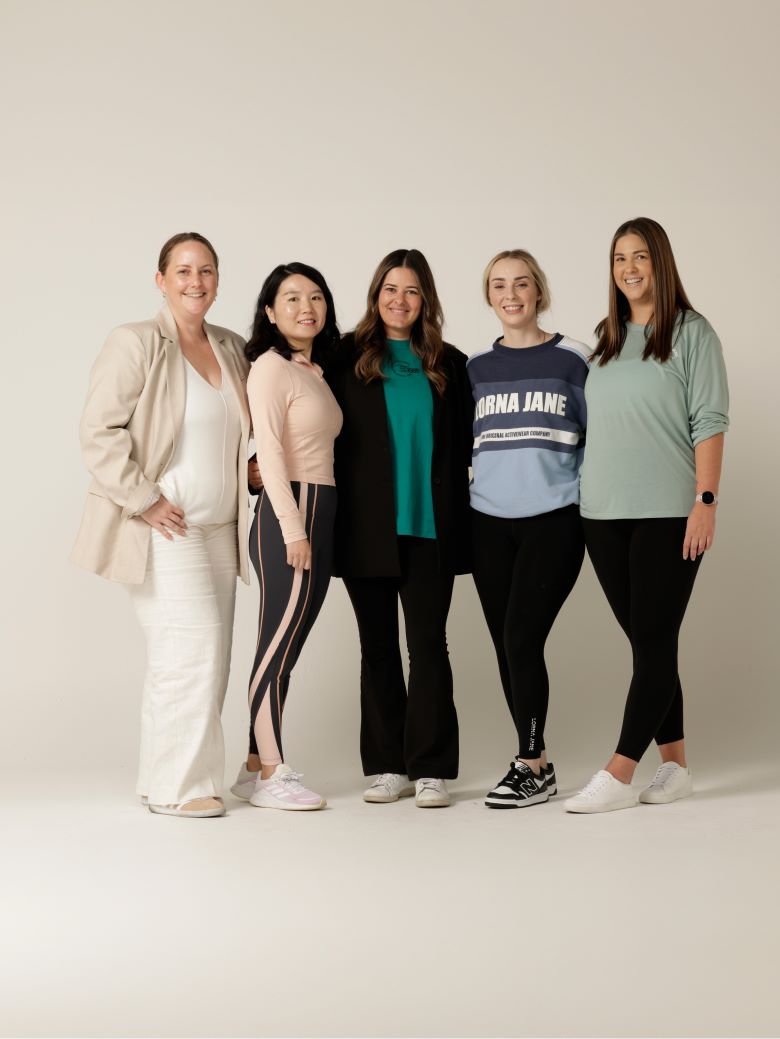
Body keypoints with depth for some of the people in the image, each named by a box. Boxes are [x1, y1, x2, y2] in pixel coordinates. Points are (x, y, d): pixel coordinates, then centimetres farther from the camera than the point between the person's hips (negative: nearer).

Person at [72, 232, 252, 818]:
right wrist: (143, 500, -16)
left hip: (219, 527, 7)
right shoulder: (136, 343, -7)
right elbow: (100, 430, -13)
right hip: (162, 526, -7)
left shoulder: (232, 350, 13)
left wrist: (253, 468, 11)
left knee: (209, 657, 7)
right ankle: (176, 786, -5)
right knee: (192, 640, -14)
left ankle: (177, 777, 16)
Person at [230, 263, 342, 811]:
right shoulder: (271, 368, -7)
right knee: (280, 644, -5)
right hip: (290, 511, -8)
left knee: (284, 646, 9)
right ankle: (270, 774, 1)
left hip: (319, 514, 8)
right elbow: (270, 450, -13)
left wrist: (310, 527, 8)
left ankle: (257, 766, 15)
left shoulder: (315, 371, 18)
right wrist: (292, 529, -18)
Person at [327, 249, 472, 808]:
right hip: (366, 528, 0)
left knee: (428, 642, -2)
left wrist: (462, 520, 3)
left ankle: (431, 768, 4)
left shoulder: (448, 364, 9)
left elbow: (464, 448, 9)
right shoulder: (348, 358, 5)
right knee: (378, 646, 7)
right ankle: (388, 766, 15)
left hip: (429, 526, 0)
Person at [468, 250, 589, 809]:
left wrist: (583, 496, -4)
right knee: (506, 644, 5)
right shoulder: (476, 368, 10)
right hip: (490, 522, 4)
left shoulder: (573, 358, 1)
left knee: (522, 639, -12)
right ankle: (537, 762, 17)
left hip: (553, 518, -4)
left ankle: (531, 764, 1)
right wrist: (468, 494, 9)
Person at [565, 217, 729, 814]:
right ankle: (675, 766, 16)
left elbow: (709, 422, -7)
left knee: (654, 641, -4)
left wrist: (706, 501, -15)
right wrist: (584, 498, 12)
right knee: (645, 642, 8)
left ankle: (618, 775, -5)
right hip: (604, 515, 6)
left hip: (668, 514, -6)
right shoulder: (605, 341, 15)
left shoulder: (691, 333, -1)